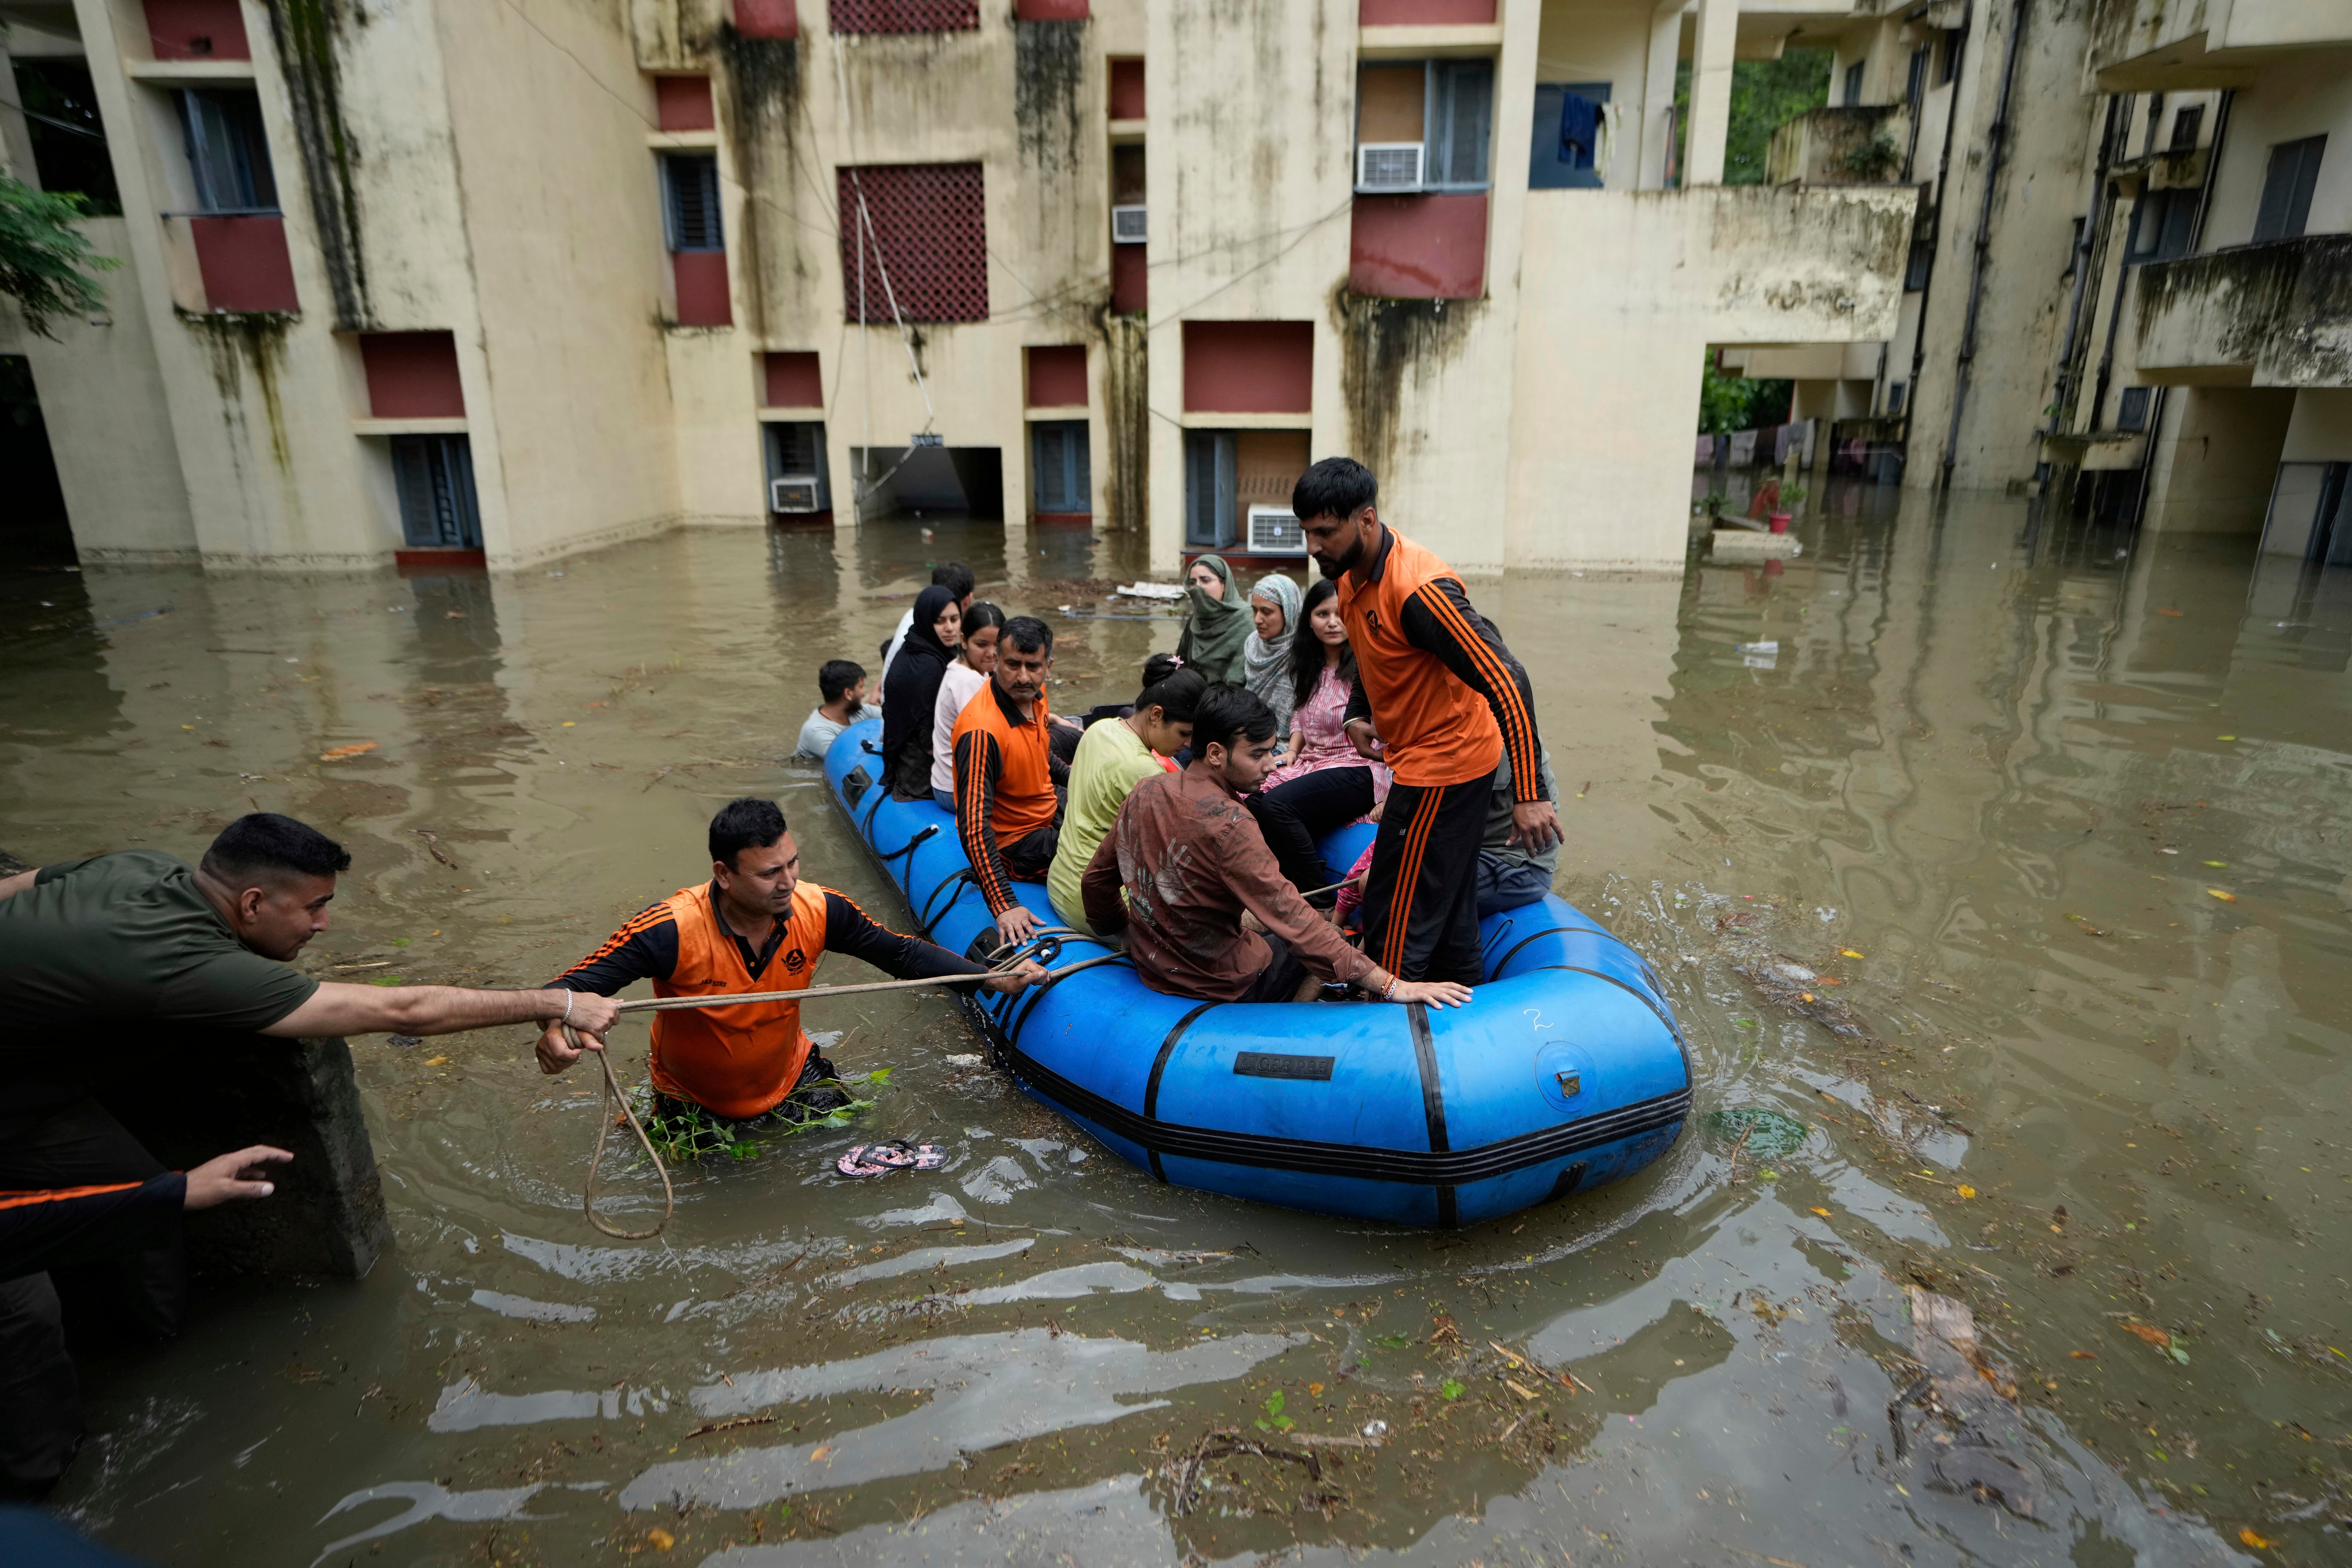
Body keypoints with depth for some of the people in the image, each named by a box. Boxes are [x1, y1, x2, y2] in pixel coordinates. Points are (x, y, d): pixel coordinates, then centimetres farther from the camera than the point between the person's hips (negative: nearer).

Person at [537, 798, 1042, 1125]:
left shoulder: (818, 912, -23)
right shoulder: (672, 930, -33)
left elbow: (901, 952, -11)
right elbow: (573, 986, -31)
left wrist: (991, 978, -17)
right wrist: (556, 1030, -55)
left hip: (789, 1079, 3)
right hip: (694, 1105, -2)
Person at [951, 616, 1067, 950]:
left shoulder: (1034, 696, -6)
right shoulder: (982, 730, -32)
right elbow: (974, 825, -36)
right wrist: (1004, 905, -40)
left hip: (1051, 816, 9)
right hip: (1016, 846, -9)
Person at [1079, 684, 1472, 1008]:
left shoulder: (1144, 793, -6)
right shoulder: (1227, 822, -28)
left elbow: (1096, 882, 7)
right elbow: (1293, 921, -32)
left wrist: (1127, 929, 27)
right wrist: (1391, 987, -32)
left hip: (1149, 965, 7)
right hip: (1219, 986, -7)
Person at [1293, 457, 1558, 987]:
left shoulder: (1419, 588, -28)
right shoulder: (1352, 576, 2)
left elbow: (1506, 683, -28)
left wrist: (1529, 795, -29)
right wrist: (1357, 714, 5)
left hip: (1442, 769, -10)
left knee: (1395, 921, -2)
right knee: (1448, 914, 21)